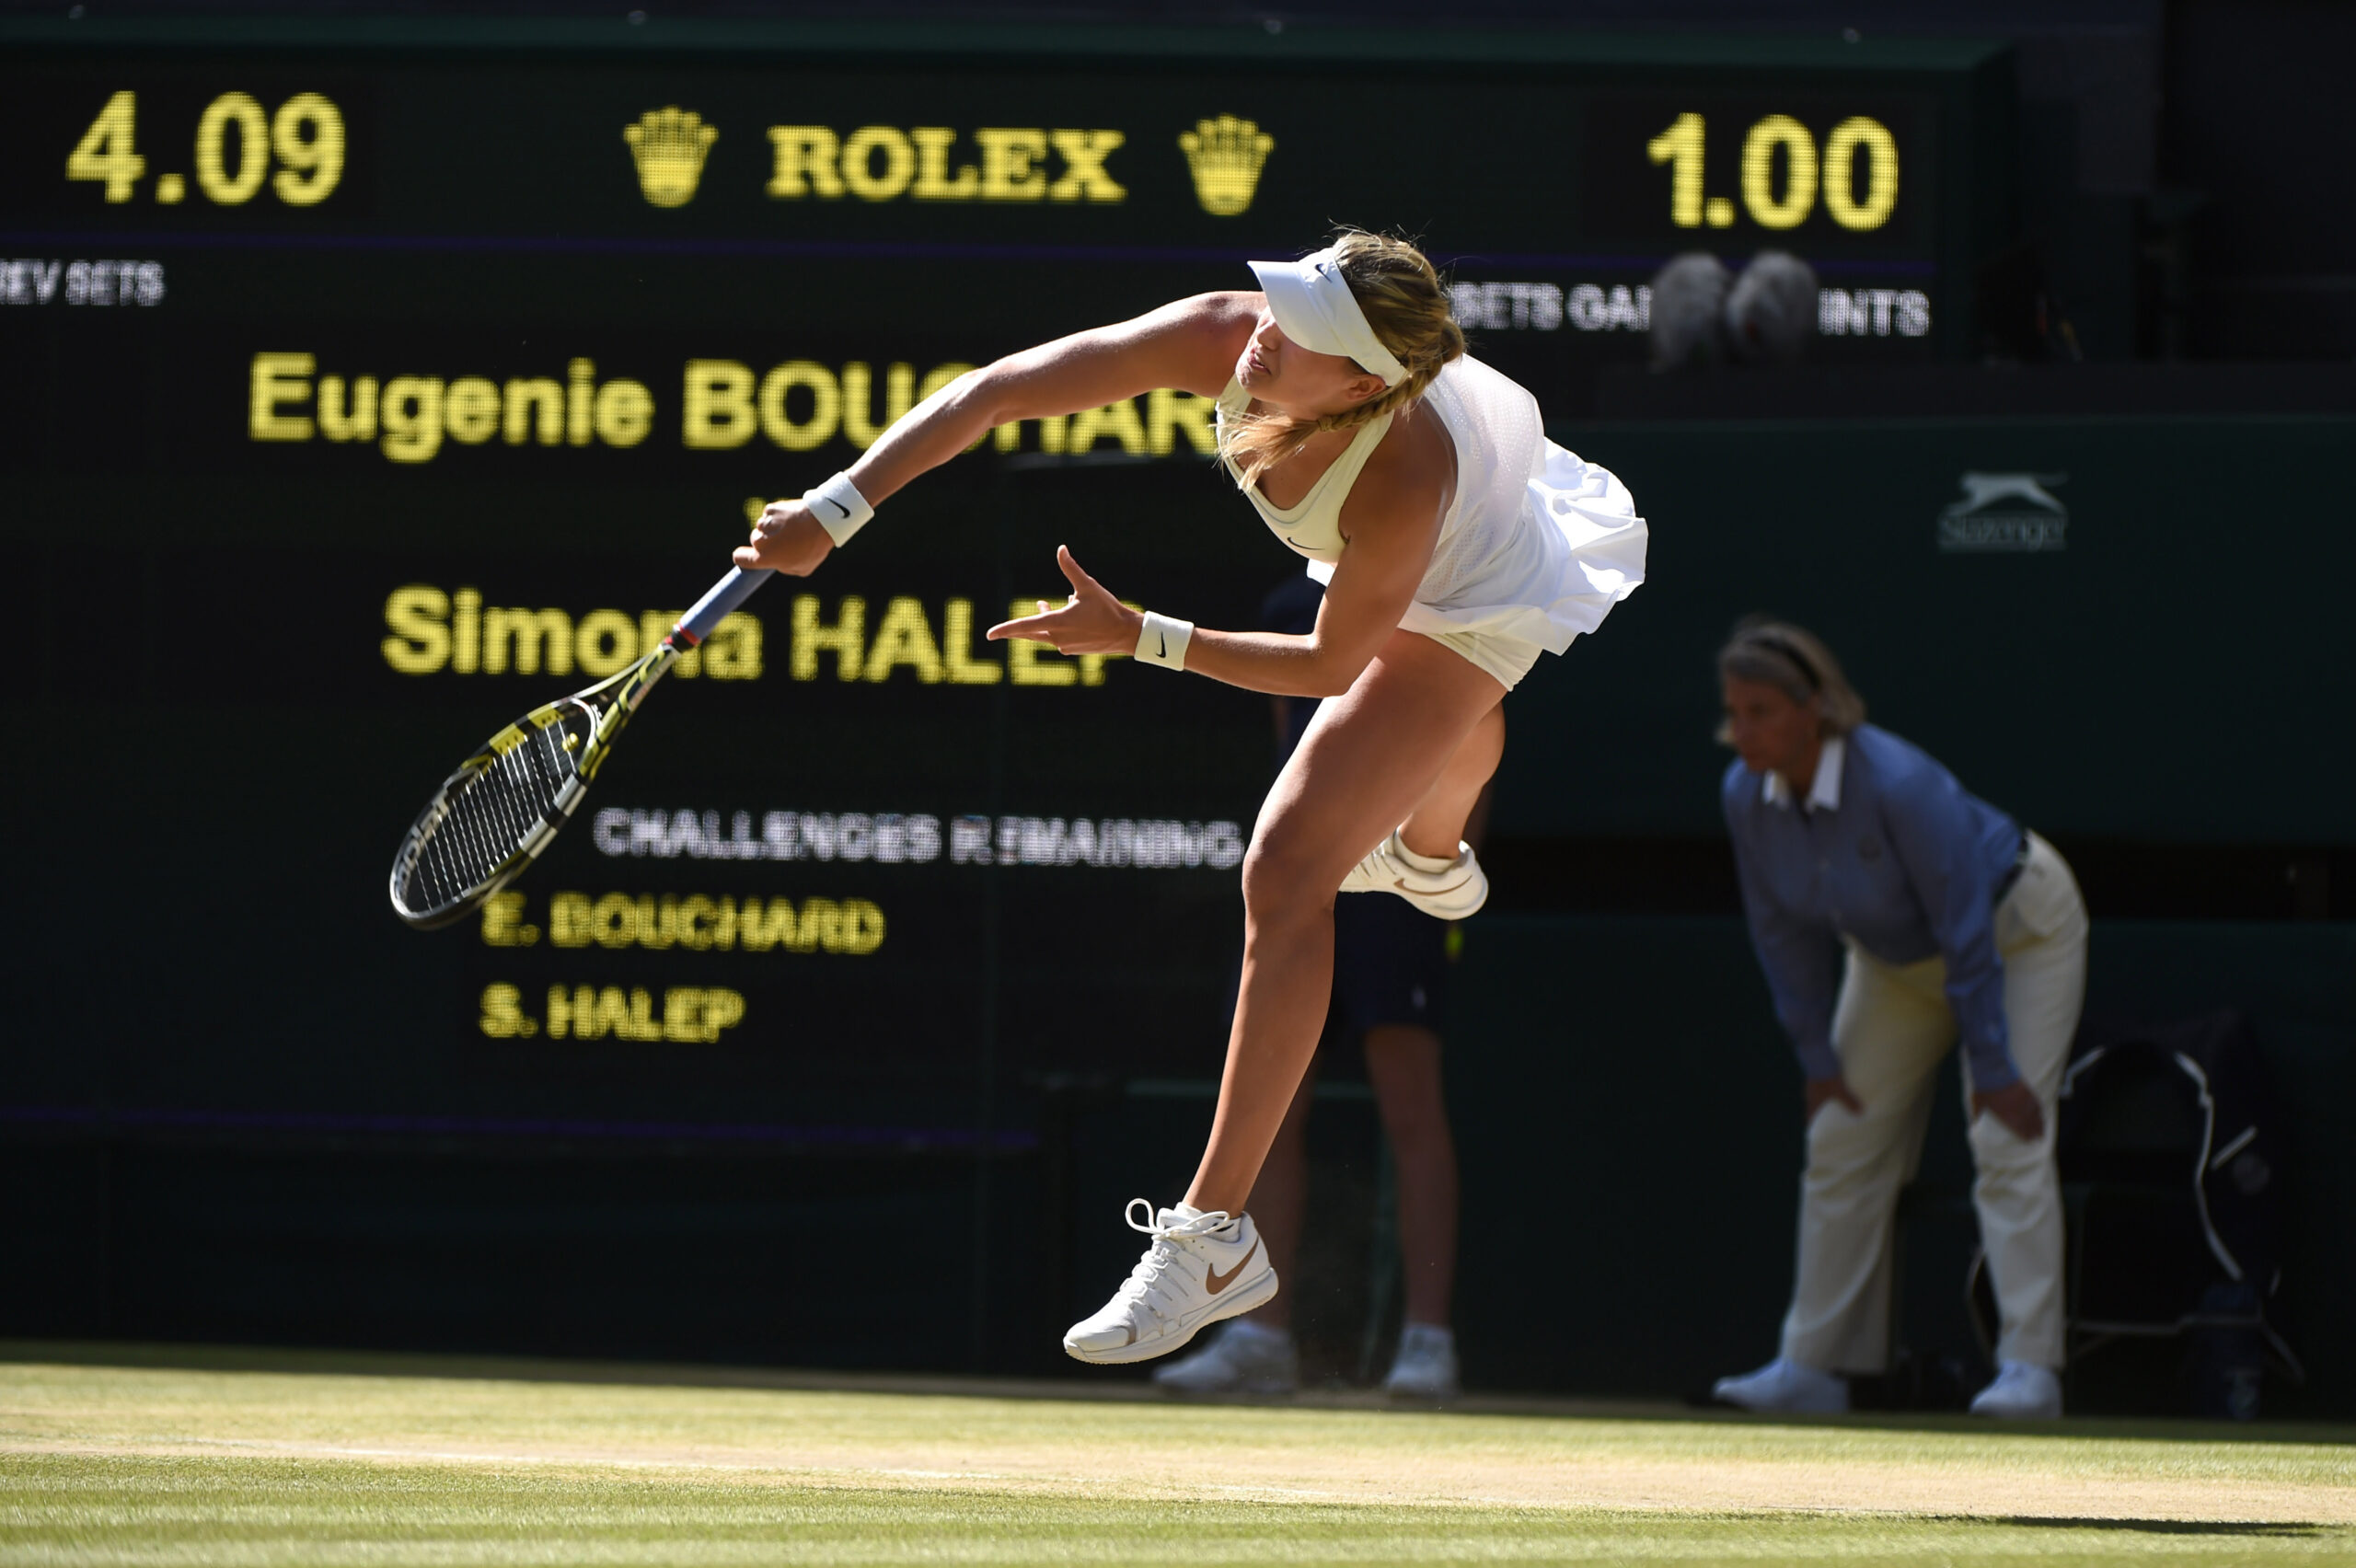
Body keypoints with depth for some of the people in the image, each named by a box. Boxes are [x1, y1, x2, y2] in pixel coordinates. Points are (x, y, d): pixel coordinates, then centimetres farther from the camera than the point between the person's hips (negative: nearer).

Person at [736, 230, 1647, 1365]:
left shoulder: (1400, 485, -46)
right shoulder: (1223, 338, -36)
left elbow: (1331, 663, -29)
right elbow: (995, 392, -34)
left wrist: (1142, 639, -34)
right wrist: (836, 508, -42)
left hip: (1465, 610, -7)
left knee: (1290, 863, -23)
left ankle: (1213, 1240, -23)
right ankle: (1433, 859, 82)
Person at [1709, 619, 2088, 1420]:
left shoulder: (1901, 786, -38)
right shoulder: (1746, 797, -18)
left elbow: (1968, 932, -32)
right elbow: (1786, 934, -4)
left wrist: (1993, 1071, -28)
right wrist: (1818, 1057, -4)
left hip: (2017, 928, -7)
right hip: (1895, 956, 7)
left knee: (2007, 1139, -18)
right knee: (1842, 1141, 3)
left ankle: (2030, 1367, -20)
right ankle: (1814, 1365, 8)